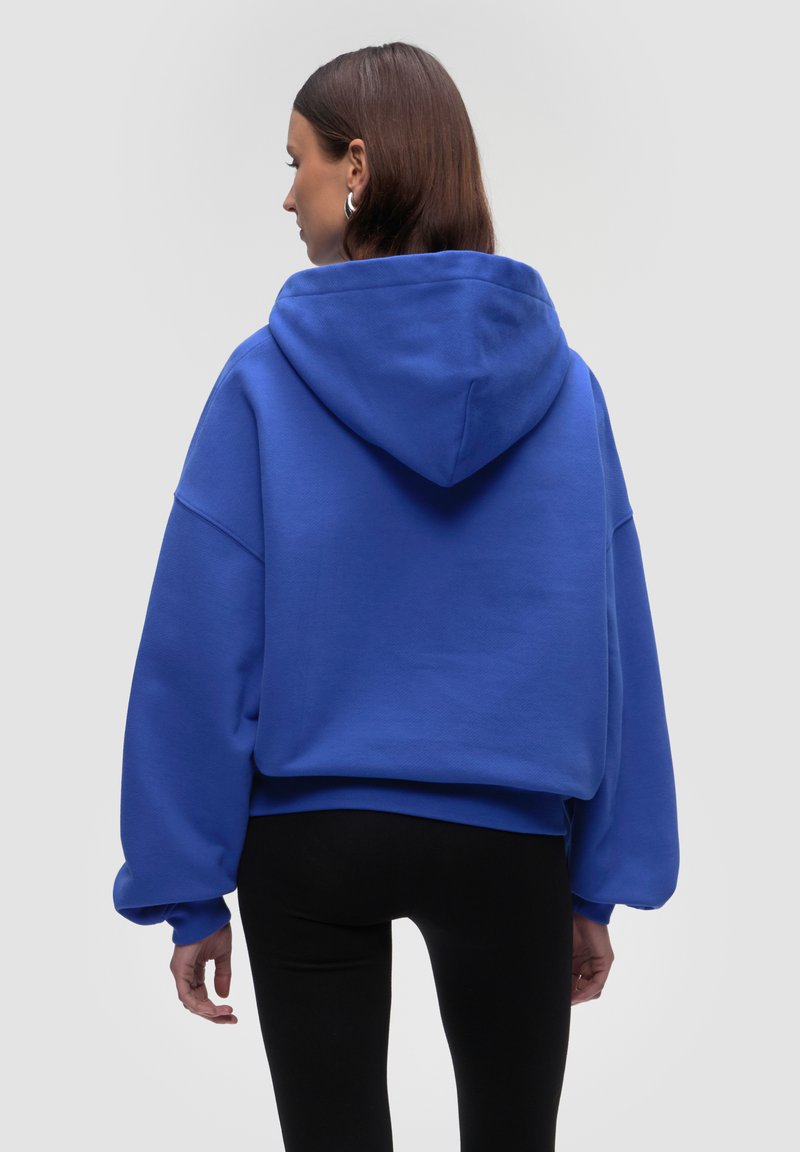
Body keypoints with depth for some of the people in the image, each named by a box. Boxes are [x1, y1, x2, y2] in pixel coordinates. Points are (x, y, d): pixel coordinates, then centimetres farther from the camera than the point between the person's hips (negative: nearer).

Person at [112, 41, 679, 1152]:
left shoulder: (265, 381, -9)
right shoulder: (564, 384, -3)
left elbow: (200, 646, -9)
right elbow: (612, 640, -1)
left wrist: (186, 891, -1)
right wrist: (602, 884, 6)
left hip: (307, 839, -1)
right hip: (510, 839, 2)